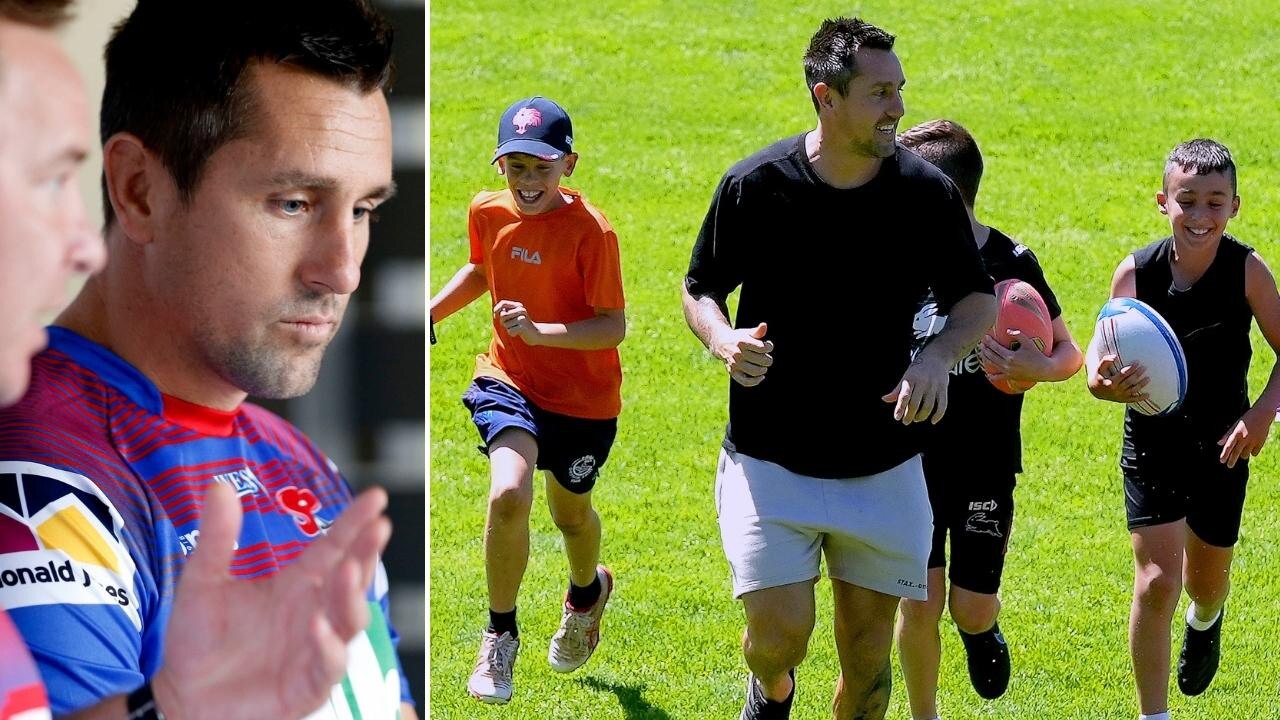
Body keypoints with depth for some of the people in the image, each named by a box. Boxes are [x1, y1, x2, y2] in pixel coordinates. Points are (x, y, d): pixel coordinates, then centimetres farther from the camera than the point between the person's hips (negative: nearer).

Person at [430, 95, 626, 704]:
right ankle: (500, 635, -5)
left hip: (582, 398, -2)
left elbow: (613, 327, -22)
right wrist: (429, 313, 7)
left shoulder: (589, 231, -21)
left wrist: (540, 331, -35)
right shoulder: (488, 212, -5)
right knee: (508, 494, -24)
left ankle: (587, 590, 57)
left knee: (571, 513, 20)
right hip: (508, 380, 2)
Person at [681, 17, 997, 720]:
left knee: (868, 648, 4)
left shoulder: (927, 191, -6)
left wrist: (937, 356, -16)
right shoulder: (755, 185, -9)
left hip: (884, 466, 2)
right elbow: (700, 289, 4)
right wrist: (724, 338, -18)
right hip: (769, 460, -2)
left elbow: (978, 299, 5)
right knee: (781, 630, -12)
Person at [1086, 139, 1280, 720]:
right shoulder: (1136, 272, -17)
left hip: (1222, 444, 2)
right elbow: (1102, 353, -15)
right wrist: (1105, 381, -38)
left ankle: (1205, 622, 59)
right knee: (1157, 580, -13)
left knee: (1207, 578, 21)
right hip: (1153, 439, -1)